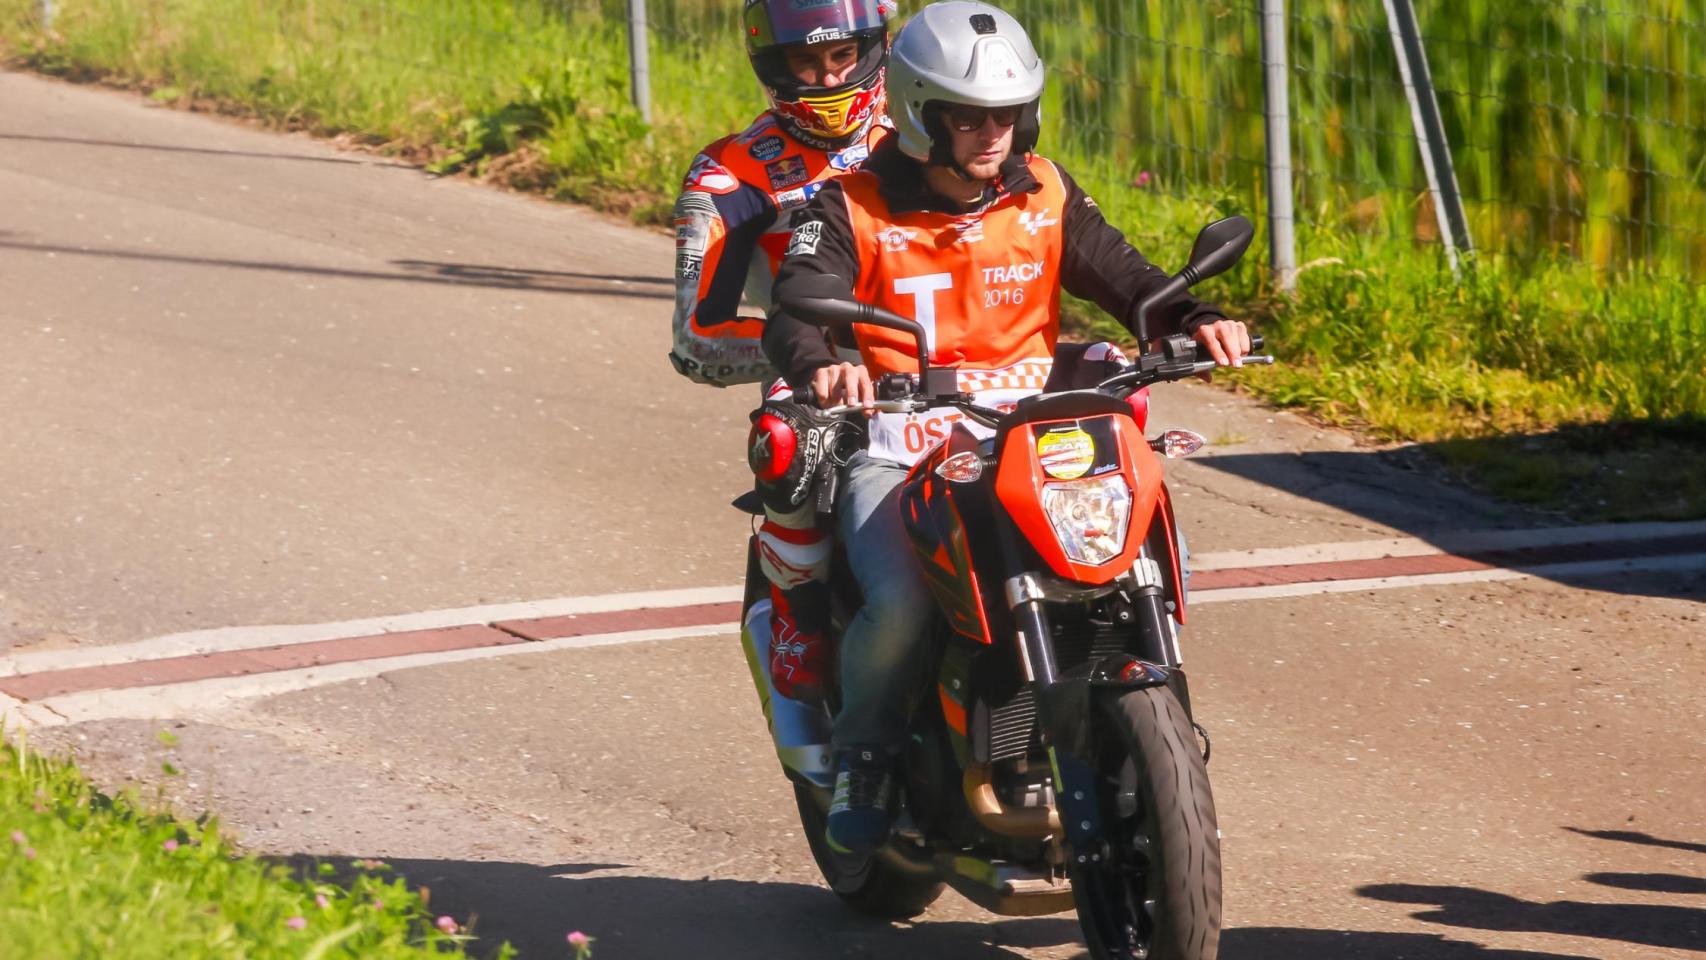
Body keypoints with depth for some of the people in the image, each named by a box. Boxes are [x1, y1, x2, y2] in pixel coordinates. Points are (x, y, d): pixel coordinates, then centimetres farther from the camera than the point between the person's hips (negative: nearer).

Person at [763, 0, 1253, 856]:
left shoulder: (1044, 196, 11)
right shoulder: (852, 209, -2)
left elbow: (1118, 273, 5)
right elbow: (796, 309, -16)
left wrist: (1193, 320, -17)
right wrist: (819, 365, -40)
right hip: (894, 451, -4)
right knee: (900, 603, -30)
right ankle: (863, 754, -2)